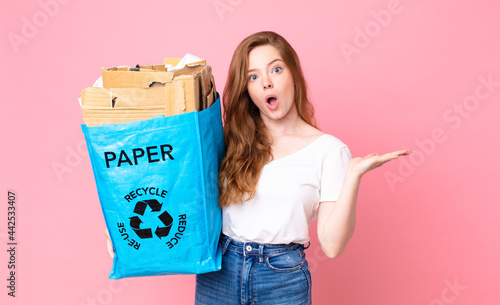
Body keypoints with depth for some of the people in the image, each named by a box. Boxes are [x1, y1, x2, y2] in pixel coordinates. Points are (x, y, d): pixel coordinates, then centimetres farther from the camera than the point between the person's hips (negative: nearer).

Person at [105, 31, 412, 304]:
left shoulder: (329, 149, -5)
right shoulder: (232, 140, 3)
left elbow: (332, 244, -11)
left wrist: (354, 174, -19)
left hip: (283, 279, -2)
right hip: (218, 271, 2)